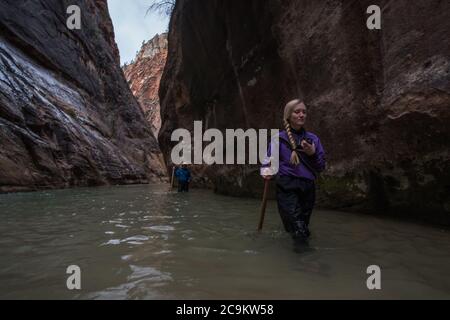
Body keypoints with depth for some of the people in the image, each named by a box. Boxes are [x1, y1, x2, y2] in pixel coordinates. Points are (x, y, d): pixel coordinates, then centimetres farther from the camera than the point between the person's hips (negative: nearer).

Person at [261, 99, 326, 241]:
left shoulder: (313, 139, 10)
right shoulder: (279, 139, 3)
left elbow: (321, 167, 10)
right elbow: (268, 162, 11)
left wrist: (313, 154, -7)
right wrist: (266, 172, -9)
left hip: (308, 188, 4)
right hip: (287, 188, -3)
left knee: (303, 227, 11)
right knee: (299, 231, -19)